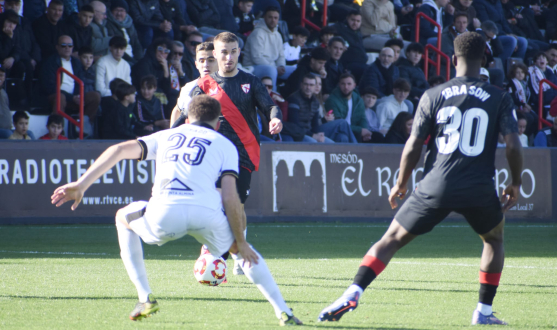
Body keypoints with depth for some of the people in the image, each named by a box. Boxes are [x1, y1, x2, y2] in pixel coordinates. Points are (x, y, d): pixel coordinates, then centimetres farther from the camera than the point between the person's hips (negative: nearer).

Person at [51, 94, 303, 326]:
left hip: (164, 214, 0)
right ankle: (283, 313, 19)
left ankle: (145, 298, 23)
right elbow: (229, 197, 10)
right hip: (207, 214, 0)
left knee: (123, 218, 33)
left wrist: (81, 185, 14)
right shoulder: (225, 145, 24)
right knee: (240, 249, 31)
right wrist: (241, 243, 14)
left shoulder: (166, 136, 30)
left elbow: (119, 150, 17)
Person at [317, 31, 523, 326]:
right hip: (480, 189, 0)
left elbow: (413, 147, 2)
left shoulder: (433, 96, 4)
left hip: (436, 188, 0)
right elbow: (513, 145, -4)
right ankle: (484, 311, 22)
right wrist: (515, 184, 12)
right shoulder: (499, 98, 4)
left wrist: (401, 185, 16)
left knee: (391, 240, 10)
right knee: (494, 240, 28)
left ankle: (352, 294, -6)